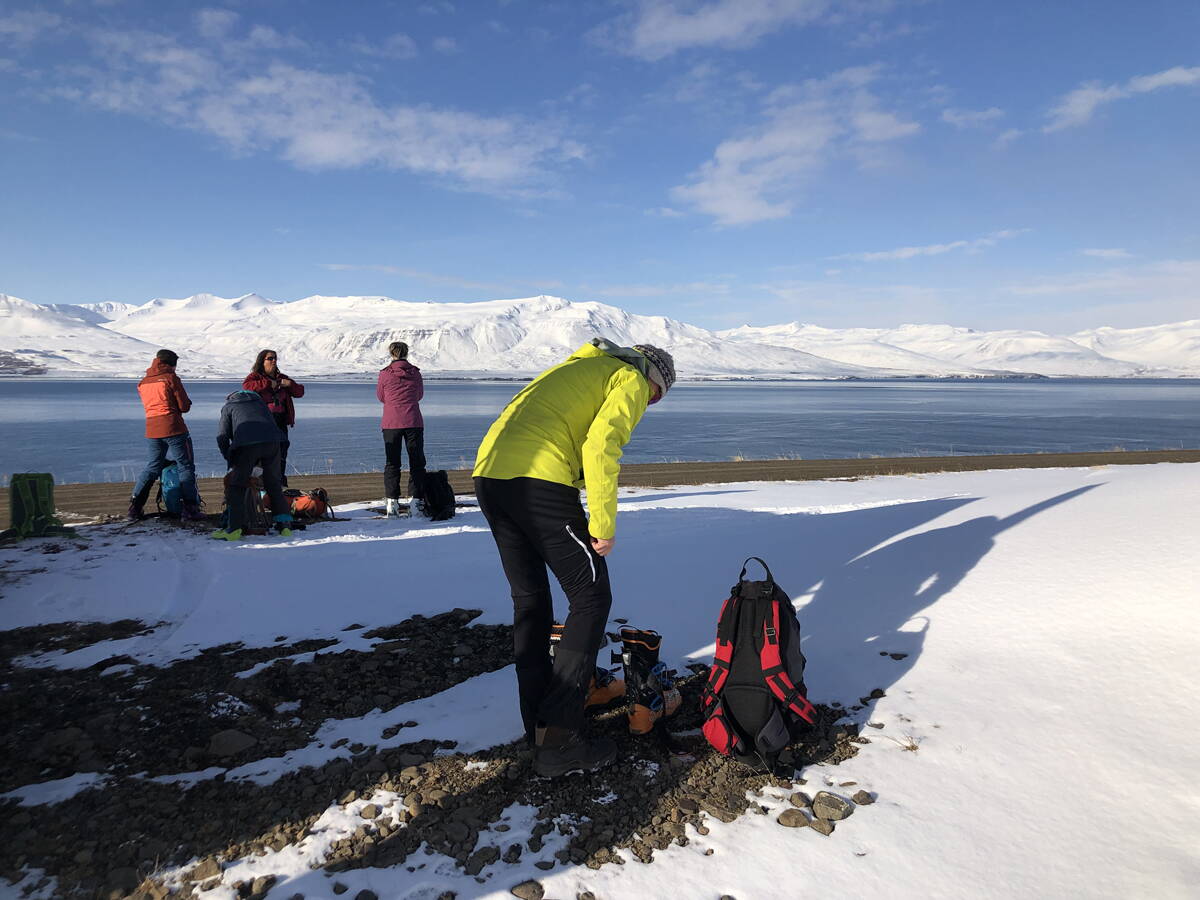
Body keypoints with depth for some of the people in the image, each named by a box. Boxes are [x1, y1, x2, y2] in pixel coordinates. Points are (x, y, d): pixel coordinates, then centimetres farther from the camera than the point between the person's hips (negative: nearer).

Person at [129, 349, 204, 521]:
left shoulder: (143, 383, 13)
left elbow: (149, 403, 16)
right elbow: (185, 406, -5)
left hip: (152, 431, 6)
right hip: (173, 429, -6)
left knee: (153, 467, 18)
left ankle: (135, 506, 14)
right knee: (185, 467, 0)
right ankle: (190, 508, -5)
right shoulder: (171, 378, -5)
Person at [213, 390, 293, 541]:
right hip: (272, 441, 3)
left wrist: (231, 461, 23)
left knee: (236, 486, 7)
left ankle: (234, 528, -1)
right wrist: (260, 461, 30)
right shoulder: (259, 401, 35)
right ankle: (284, 525, 10)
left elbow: (222, 438, 13)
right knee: (273, 484, 14)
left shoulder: (228, 407, 25)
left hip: (247, 444, -3)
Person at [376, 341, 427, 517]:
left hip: (391, 423, 0)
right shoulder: (415, 373, 1)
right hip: (414, 422, 0)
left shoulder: (385, 374, -3)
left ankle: (392, 502, 1)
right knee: (417, 462, 7)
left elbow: (380, 397, 9)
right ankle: (416, 500, 1)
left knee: (392, 462, 7)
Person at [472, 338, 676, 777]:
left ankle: (538, 723, 25)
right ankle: (557, 740, 1)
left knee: (530, 600, 17)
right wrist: (604, 525, -8)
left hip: (489, 473, 9)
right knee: (591, 597, 1)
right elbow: (600, 446, -11)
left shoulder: (580, 368, 33)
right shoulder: (630, 380, 8)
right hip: (538, 478, -9)